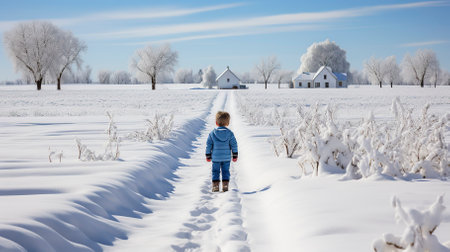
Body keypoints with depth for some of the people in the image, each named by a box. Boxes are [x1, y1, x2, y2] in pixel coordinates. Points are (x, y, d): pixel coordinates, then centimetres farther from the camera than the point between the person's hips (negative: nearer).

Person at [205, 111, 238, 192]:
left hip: (215, 157, 0)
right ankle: (225, 185, 6)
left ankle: (215, 185, 5)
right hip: (226, 157, 1)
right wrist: (235, 155, 7)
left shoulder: (212, 133, -6)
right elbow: (234, 145, -2)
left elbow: (208, 145, -2)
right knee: (225, 171, 10)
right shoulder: (230, 133, -5)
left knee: (215, 171, 9)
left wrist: (208, 156, 8)